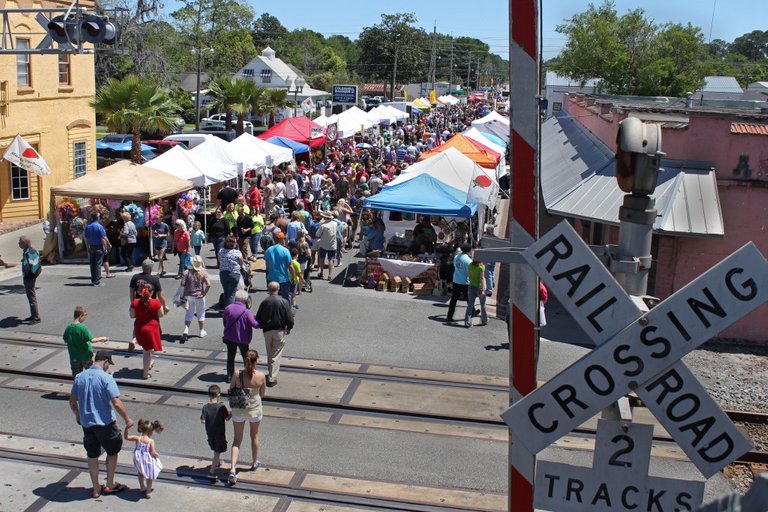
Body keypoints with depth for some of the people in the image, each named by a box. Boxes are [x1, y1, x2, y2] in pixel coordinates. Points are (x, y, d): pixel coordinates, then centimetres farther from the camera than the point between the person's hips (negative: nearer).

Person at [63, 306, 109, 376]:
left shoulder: (68, 328, -5)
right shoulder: (83, 328, -20)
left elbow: (65, 340, 7)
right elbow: (92, 340, -22)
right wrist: (101, 338, -7)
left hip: (74, 358, 4)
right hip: (85, 356, -4)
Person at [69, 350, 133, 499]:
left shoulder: (79, 377, 0)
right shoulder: (106, 378, -17)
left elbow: (72, 401, 8)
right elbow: (116, 403, -21)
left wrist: (77, 415, 26)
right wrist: (127, 419, -7)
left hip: (86, 423, 5)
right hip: (105, 423, -5)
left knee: (92, 456, 16)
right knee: (112, 452, 17)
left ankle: (96, 489, 24)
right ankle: (110, 485, 26)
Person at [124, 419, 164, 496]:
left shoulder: (137, 438, -12)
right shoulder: (151, 441, -21)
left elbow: (126, 437, -5)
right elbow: (153, 453, -19)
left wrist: (126, 429, -6)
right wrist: (157, 455, 0)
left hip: (138, 460, 4)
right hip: (148, 461, -4)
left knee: (141, 474, 32)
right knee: (149, 476, 21)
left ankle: (142, 488, 46)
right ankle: (148, 491, 29)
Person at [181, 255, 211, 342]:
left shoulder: (187, 272, -8)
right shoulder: (203, 273, -9)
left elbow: (182, 284, -11)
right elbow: (208, 285, -20)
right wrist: (204, 294, -11)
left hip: (189, 295, 1)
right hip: (199, 296, 0)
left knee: (189, 314, 11)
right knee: (201, 314, 16)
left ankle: (186, 330, -8)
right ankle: (202, 331, 27)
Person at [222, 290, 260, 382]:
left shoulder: (228, 308, -8)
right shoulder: (246, 311, -21)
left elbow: (224, 320, 7)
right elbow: (254, 324, -20)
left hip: (229, 337, 3)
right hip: (242, 339, -3)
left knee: (230, 357, 14)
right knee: (246, 357, 15)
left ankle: (229, 375, 16)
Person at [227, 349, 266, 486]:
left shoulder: (237, 374, -20)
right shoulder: (261, 376, -19)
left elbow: (231, 392, -8)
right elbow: (262, 394, -4)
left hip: (238, 410, 0)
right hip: (255, 409, 0)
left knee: (237, 439, 13)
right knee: (254, 436, 24)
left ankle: (232, 469, 0)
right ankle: (254, 463, 43)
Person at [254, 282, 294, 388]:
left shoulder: (264, 302, -6)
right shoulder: (284, 302, -11)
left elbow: (257, 318, 0)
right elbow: (289, 318, -9)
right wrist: (289, 328, 10)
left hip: (267, 331, 2)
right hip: (279, 331, -2)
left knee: (269, 354, 18)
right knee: (276, 355, 2)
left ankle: (271, 374, 31)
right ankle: (272, 378, -2)